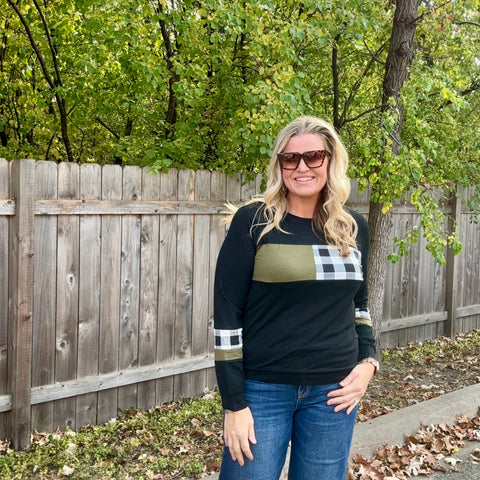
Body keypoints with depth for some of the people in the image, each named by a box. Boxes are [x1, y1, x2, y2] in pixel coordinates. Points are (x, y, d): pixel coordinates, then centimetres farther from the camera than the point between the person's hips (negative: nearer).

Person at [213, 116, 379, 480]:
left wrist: (368, 361, 2)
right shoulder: (253, 222, -9)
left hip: (333, 391, 4)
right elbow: (226, 315, -9)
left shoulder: (353, 228, 4)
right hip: (263, 388, -3)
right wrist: (234, 403, -11)